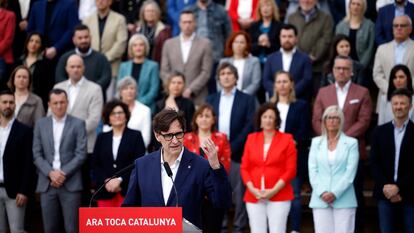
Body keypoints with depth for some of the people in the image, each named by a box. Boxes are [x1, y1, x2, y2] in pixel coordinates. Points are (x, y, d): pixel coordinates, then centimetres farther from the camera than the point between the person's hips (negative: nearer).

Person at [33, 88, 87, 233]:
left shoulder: (78, 124, 3)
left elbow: (81, 154, -4)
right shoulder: (41, 124, 10)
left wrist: (64, 174, -12)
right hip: (47, 183, 3)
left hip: (70, 184, -3)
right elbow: (37, 154, 6)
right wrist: (51, 173, -9)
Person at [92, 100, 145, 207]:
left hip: (127, 191, -3)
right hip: (106, 191, 3)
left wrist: (120, 180, -11)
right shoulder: (102, 138, 16)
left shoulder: (135, 136, 7)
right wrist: (106, 181, -6)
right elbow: (95, 165, 11)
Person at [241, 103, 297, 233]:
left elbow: (291, 170, -1)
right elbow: (244, 168, 10)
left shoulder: (286, 139, 3)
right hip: (254, 196, 3)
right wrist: (252, 189, -5)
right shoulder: (251, 139, 11)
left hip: (279, 196, -3)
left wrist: (274, 190, -10)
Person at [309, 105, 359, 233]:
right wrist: (322, 193, -8)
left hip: (343, 199, -2)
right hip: (320, 199, 2)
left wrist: (335, 193, -11)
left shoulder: (351, 143, 5)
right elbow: (312, 170, 6)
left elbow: (350, 172, -3)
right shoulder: (316, 142, 13)